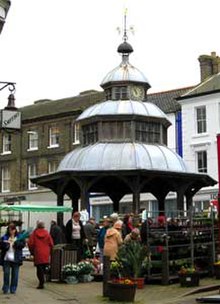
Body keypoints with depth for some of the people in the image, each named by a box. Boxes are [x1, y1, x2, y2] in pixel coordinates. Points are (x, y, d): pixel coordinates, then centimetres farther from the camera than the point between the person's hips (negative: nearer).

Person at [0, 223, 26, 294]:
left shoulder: (20, 237, 6)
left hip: (16, 259, 0)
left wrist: (15, 243, -18)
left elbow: (23, 244, -5)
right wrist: (6, 244, -17)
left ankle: (13, 289, 12)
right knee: (6, 273, -2)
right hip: (6, 258, 0)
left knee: (15, 274, 2)